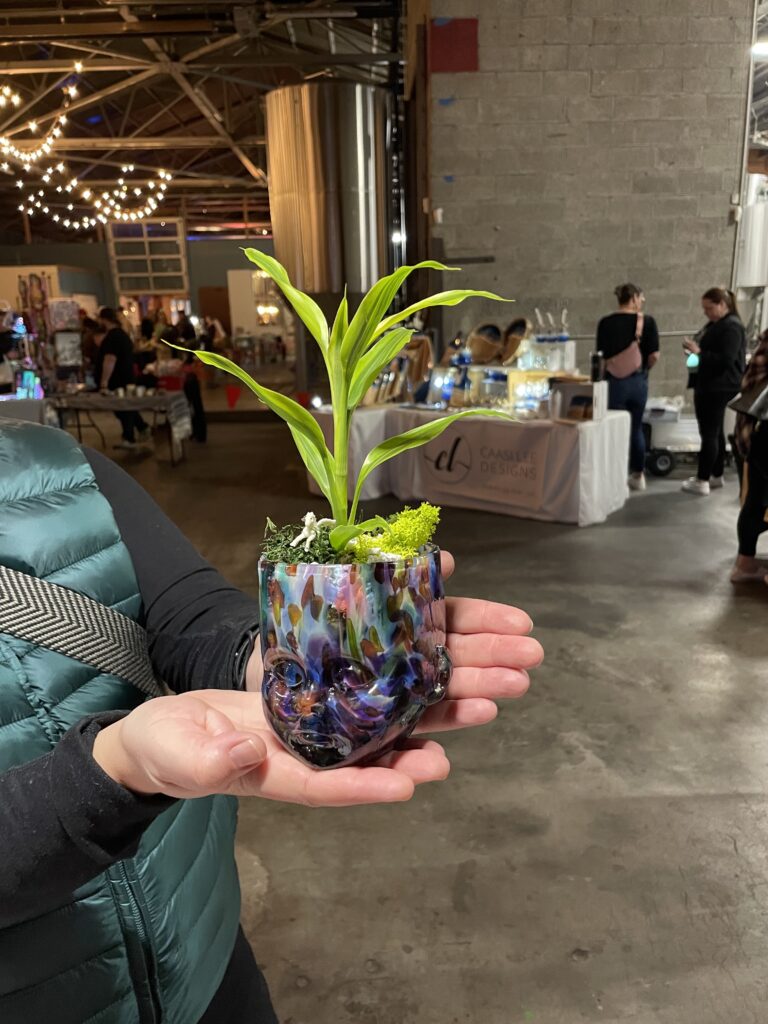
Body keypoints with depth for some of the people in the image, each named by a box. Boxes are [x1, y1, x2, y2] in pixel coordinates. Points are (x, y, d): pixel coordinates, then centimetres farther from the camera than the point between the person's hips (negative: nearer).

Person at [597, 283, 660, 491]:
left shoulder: (606, 323, -6)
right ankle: (638, 476, 23)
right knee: (636, 428, 16)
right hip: (638, 381, 2)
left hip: (615, 381, -2)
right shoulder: (647, 321, -5)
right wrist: (644, 369, 12)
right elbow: (654, 355, -7)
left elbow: (602, 356, -6)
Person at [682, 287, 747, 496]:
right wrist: (694, 348, 9)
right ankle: (716, 476, 23)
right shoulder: (715, 325, 16)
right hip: (709, 386, 10)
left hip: (719, 388, -10)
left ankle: (702, 481, -4)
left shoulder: (731, 327, -14)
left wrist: (699, 352, -23)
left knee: (709, 433, -8)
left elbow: (726, 359, -22)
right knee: (715, 432, 15)